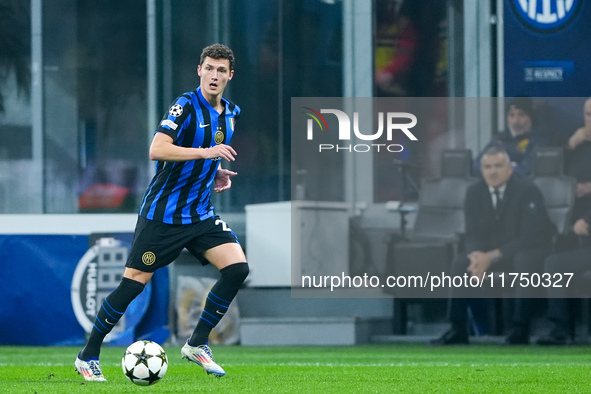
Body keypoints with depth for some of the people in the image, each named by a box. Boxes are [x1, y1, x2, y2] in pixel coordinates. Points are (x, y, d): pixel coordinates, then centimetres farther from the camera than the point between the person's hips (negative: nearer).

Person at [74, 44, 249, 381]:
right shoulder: (185, 106, -14)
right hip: (162, 212, -6)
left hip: (201, 213, 7)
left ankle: (197, 344, 3)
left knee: (237, 268, -10)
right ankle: (88, 356, 9)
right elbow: (157, 150, -26)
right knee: (134, 283, -5)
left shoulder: (230, 113, 10)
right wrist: (205, 152, -30)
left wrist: (216, 173, 7)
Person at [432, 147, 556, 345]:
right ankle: (458, 329, -15)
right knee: (460, 262, -17)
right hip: (489, 253, 5)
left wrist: (492, 257, -30)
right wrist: (477, 255, -26)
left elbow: (529, 237, -24)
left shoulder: (528, 191, -19)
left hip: (531, 252, -5)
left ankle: (520, 328, -33)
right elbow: (473, 233, -1)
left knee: (524, 262, -38)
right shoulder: (474, 192, -3)